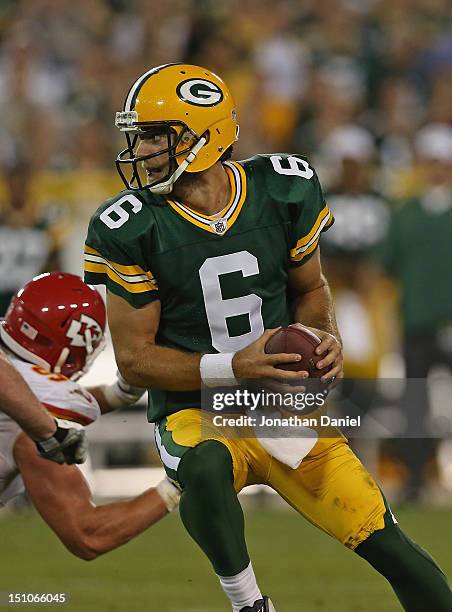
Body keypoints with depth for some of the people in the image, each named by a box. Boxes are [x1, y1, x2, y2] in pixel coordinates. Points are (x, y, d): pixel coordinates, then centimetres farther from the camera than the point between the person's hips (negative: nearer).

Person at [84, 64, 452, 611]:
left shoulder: (283, 190, -4)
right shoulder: (132, 229, -11)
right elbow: (134, 359, -9)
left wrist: (324, 337, -10)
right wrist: (233, 368, -23)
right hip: (195, 410, -3)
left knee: (389, 547, -6)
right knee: (206, 469, -38)